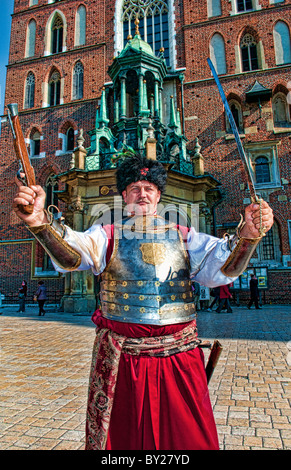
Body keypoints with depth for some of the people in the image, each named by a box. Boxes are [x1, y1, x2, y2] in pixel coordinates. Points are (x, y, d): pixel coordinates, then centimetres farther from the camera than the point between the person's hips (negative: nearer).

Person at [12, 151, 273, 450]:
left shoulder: (182, 236, 5)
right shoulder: (108, 235, 2)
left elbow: (220, 266, -9)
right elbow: (73, 253, -18)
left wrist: (247, 234, -29)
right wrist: (40, 221, -38)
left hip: (179, 356, 1)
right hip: (122, 360, 0)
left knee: (191, 437, 13)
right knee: (124, 436, 16)